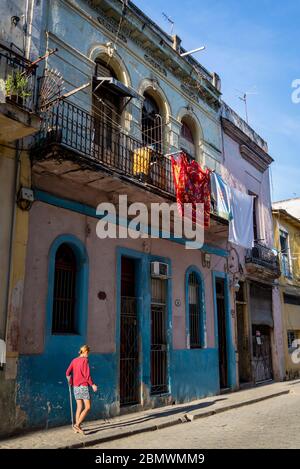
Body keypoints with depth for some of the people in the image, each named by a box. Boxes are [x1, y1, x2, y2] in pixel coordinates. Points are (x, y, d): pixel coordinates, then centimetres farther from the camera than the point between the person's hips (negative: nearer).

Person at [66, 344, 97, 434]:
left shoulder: (74, 360, 8)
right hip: (83, 386, -7)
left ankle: (77, 428, 15)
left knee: (79, 407, 14)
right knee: (87, 407, -1)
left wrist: (71, 382, 21)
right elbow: (87, 375, -15)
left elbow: (67, 373, 7)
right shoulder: (85, 360, -10)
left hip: (76, 386, 7)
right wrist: (92, 385, -7)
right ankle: (77, 425, -9)